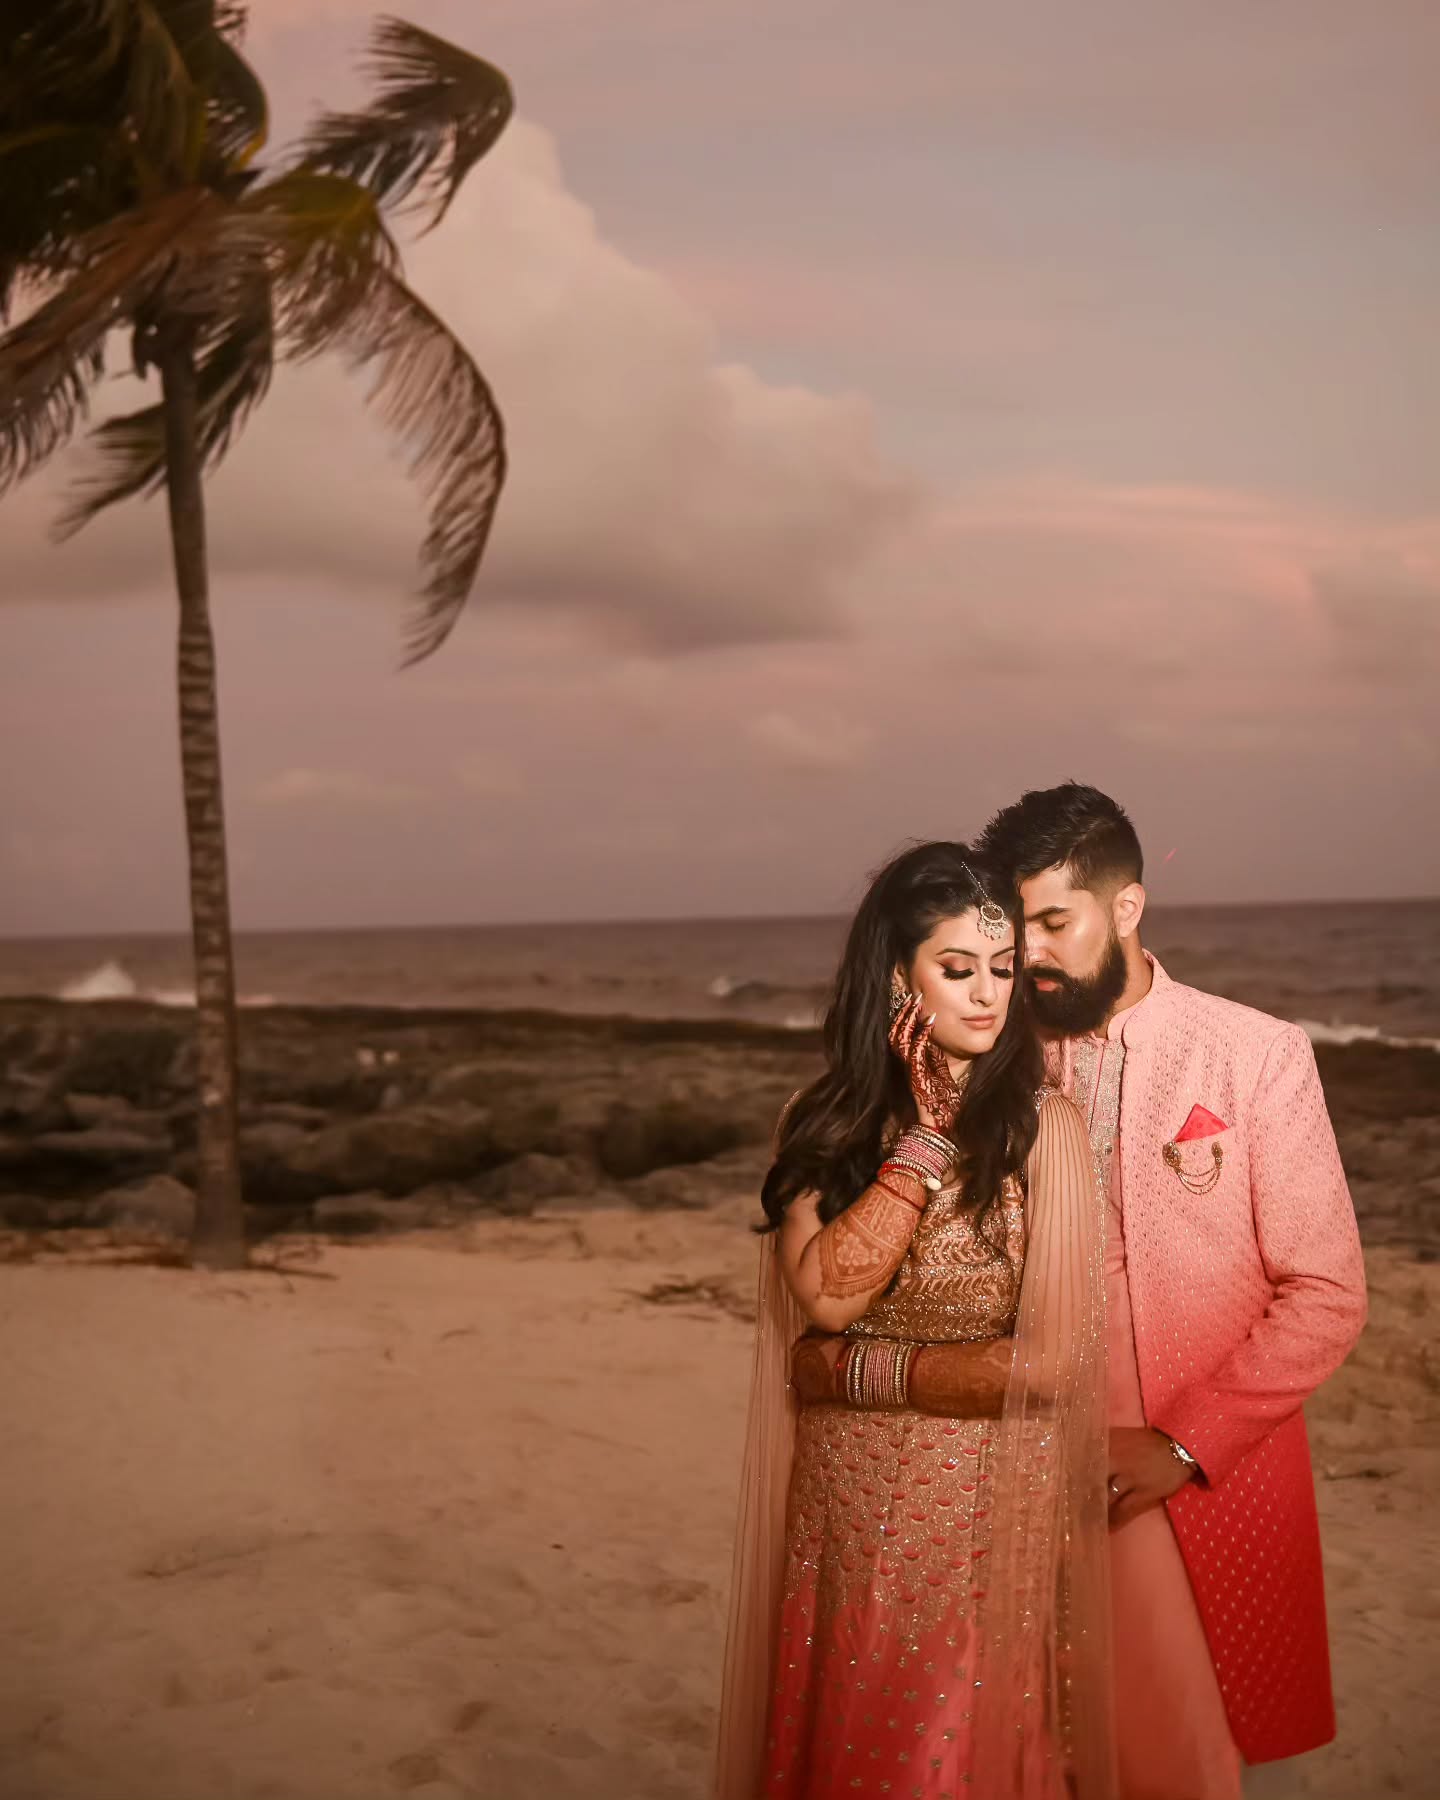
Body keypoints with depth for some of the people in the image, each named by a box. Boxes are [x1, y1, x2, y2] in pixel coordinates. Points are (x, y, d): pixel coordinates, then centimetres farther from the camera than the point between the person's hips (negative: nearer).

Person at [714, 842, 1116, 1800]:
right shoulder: (823, 1120, 0)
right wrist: (929, 1133, -16)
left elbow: (1051, 1366, -16)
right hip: (842, 1532, 3)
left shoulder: (1043, 1128, -11)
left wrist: (854, 1370, -10)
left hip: (986, 1532, -3)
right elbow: (827, 1293, -15)